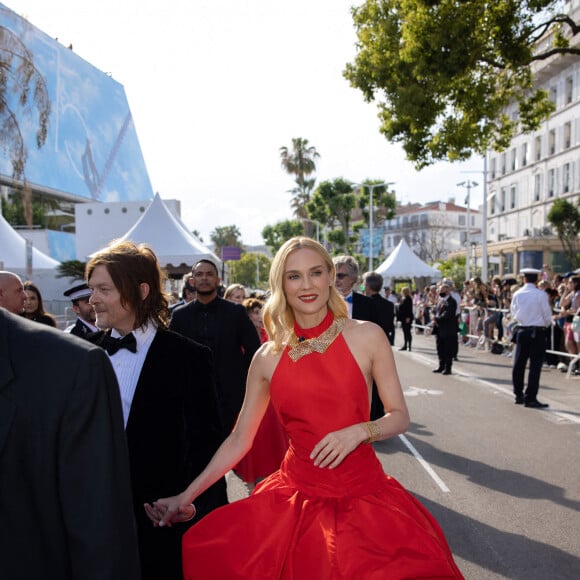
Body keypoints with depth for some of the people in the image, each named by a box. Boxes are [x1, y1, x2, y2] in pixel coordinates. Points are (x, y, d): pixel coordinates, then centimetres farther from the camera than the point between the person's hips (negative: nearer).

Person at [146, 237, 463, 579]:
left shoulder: (367, 337, -5)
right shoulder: (268, 357, 1)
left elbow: (400, 417, 1)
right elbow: (239, 440, 7)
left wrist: (359, 431, -19)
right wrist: (186, 497, 6)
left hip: (362, 496, -2)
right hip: (294, 497, 2)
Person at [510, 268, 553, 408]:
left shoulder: (517, 294, -1)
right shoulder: (541, 295, -12)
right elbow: (548, 316, -6)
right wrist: (546, 324, 13)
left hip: (522, 331, 4)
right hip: (537, 332, -4)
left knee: (519, 364, 13)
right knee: (535, 366, 0)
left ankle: (519, 395, 23)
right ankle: (530, 398, 0)